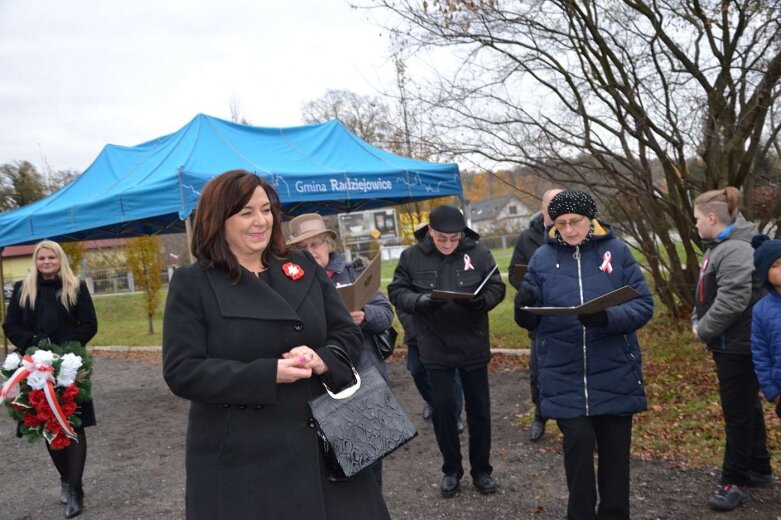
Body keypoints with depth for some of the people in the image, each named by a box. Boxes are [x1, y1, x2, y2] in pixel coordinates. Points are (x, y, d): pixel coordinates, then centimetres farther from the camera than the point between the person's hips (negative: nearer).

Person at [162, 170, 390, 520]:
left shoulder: (304, 267, 7)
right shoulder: (192, 284, -4)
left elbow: (348, 334, 8)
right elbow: (181, 372, -11)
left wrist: (322, 360, -15)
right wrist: (269, 374, -20)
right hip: (240, 459, -3)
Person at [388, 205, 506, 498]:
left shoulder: (479, 253, -6)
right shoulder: (412, 256, -5)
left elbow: (497, 287, -1)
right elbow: (396, 292, -2)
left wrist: (482, 301, -24)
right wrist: (419, 301, -23)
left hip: (473, 346, 0)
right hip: (435, 349, 0)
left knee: (479, 408, 11)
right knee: (442, 408, 9)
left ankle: (481, 469, 29)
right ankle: (451, 469, 28)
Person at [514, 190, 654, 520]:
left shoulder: (617, 251, -2)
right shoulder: (543, 257, 2)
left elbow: (644, 305, -6)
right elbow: (530, 321, 3)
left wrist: (608, 317, -25)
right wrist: (525, 305, -21)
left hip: (614, 375, 0)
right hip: (565, 378, 0)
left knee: (615, 449, 11)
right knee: (578, 445, 0)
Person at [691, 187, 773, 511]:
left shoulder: (736, 250, -21)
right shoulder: (719, 246, 13)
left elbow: (732, 302, -27)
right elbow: (706, 294, 18)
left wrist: (703, 331, -15)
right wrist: (696, 322, 4)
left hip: (738, 346, -10)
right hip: (730, 344, 10)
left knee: (737, 413, -1)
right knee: (747, 407, 19)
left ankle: (735, 481, 10)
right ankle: (758, 469, 33)